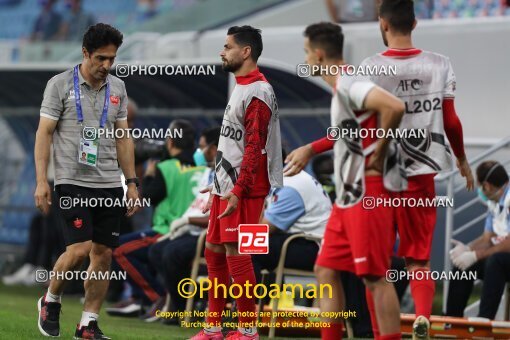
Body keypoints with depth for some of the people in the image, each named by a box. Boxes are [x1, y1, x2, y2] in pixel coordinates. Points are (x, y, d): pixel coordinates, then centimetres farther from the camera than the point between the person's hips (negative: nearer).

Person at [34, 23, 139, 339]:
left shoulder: (118, 87, 11)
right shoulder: (60, 84, -3)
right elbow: (44, 133, -4)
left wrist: (132, 182, 12)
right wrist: (42, 180, -11)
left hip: (110, 184, 5)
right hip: (73, 182, -5)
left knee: (104, 255, 1)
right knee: (80, 248, -16)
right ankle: (51, 301, 10)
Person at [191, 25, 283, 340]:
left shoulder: (258, 93, -16)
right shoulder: (241, 88, 16)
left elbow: (255, 147, -21)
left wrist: (238, 191, -24)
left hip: (243, 189, -10)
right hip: (225, 186, 10)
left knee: (236, 254, -7)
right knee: (214, 250, 11)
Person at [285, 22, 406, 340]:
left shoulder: (350, 85, -17)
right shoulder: (342, 87, 14)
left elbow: (395, 107, -33)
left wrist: (378, 155, -21)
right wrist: (310, 150, 36)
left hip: (369, 196, -10)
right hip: (348, 196, 10)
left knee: (375, 277, -7)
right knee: (326, 269, 11)